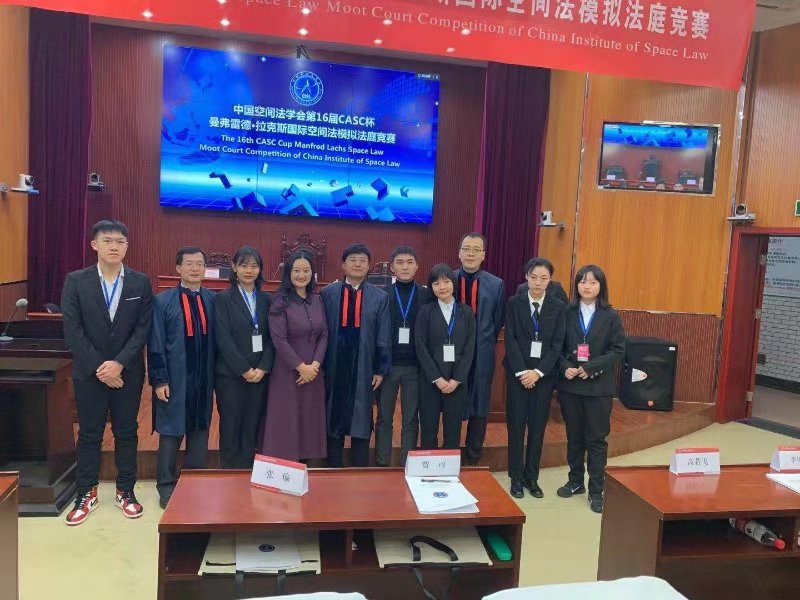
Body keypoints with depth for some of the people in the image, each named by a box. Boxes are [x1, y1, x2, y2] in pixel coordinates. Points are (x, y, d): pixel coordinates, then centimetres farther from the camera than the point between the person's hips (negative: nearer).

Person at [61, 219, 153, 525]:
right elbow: (72, 330, -6)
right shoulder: (76, 281, -2)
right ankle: (86, 494, 23)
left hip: (128, 372, 1)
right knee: (89, 434, 9)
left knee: (126, 432, 9)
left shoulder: (141, 282, -1)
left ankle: (125, 491, 23)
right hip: (89, 372, 0)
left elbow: (143, 328, -4)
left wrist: (119, 363, -15)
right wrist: (98, 366, -14)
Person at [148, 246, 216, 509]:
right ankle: (167, 487, 21)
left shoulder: (213, 300, 2)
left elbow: (218, 340, 4)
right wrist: (159, 380, -9)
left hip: (204, 379, 3)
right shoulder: (163, 301, -4)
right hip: (174, 379, -3)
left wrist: (217, 374, 3)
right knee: (171, 433, 7)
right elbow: (155, 344, -5)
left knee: (200, 431, 12)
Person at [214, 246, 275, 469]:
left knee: (252, 429, 6)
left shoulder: (266, 300, 9)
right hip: (231, 375, -3)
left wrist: (263, 368, -8)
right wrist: (244, 370, -13)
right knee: (230, 429, 4)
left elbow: (271, 338, 5)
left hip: (260, 374, 3)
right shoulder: (223, 299, 0)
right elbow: (223, 339, -8)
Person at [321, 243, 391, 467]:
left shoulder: (379, 297, 1)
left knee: (361, 421, 9)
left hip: (363, 369, 0)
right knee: (333, 420, 11)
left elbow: (383, 337, 1)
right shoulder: (328, 293, 1)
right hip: (334, 368, 0)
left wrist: (381, 369, -2)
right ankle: (333, 471, 24)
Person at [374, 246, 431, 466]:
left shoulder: (427, 295, 1)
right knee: (384, 418, 10)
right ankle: (382, 466, 21)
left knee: (411, 420, 8)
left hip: (415, 366, 1)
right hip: (387, 364, 0)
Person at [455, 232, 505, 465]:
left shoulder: (496, 285, 0)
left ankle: (472, 462, 24)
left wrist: (485, 345, 4)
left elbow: (498, 322, 6)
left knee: (479, 411, 10)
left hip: (482, 357, 1)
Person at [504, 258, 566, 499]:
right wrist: (522, 372, -13)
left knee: (538, 427, 7)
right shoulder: (514, 303, 0)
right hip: (517, 372, -1)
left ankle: (532, 478, 20)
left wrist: (538, 372, -11)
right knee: (516, 425, 3)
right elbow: (510, 340, -5)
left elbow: (557, 344, -1)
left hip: (544, 374, 1)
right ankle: (516, 478, 14)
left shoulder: (558, 307, 3)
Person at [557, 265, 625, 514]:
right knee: (574, 436, 14)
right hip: (570, 384, 2)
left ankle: (596, 491, 15)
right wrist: (565, 367, -15)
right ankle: (575, 481, 29)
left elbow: (618, 350, -6)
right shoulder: (567, 313, 2)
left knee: (596, 439, 5)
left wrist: (589, 368, -16)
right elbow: (557, 346, 3)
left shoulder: (611, 316, -2)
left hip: (599, 386, -2)